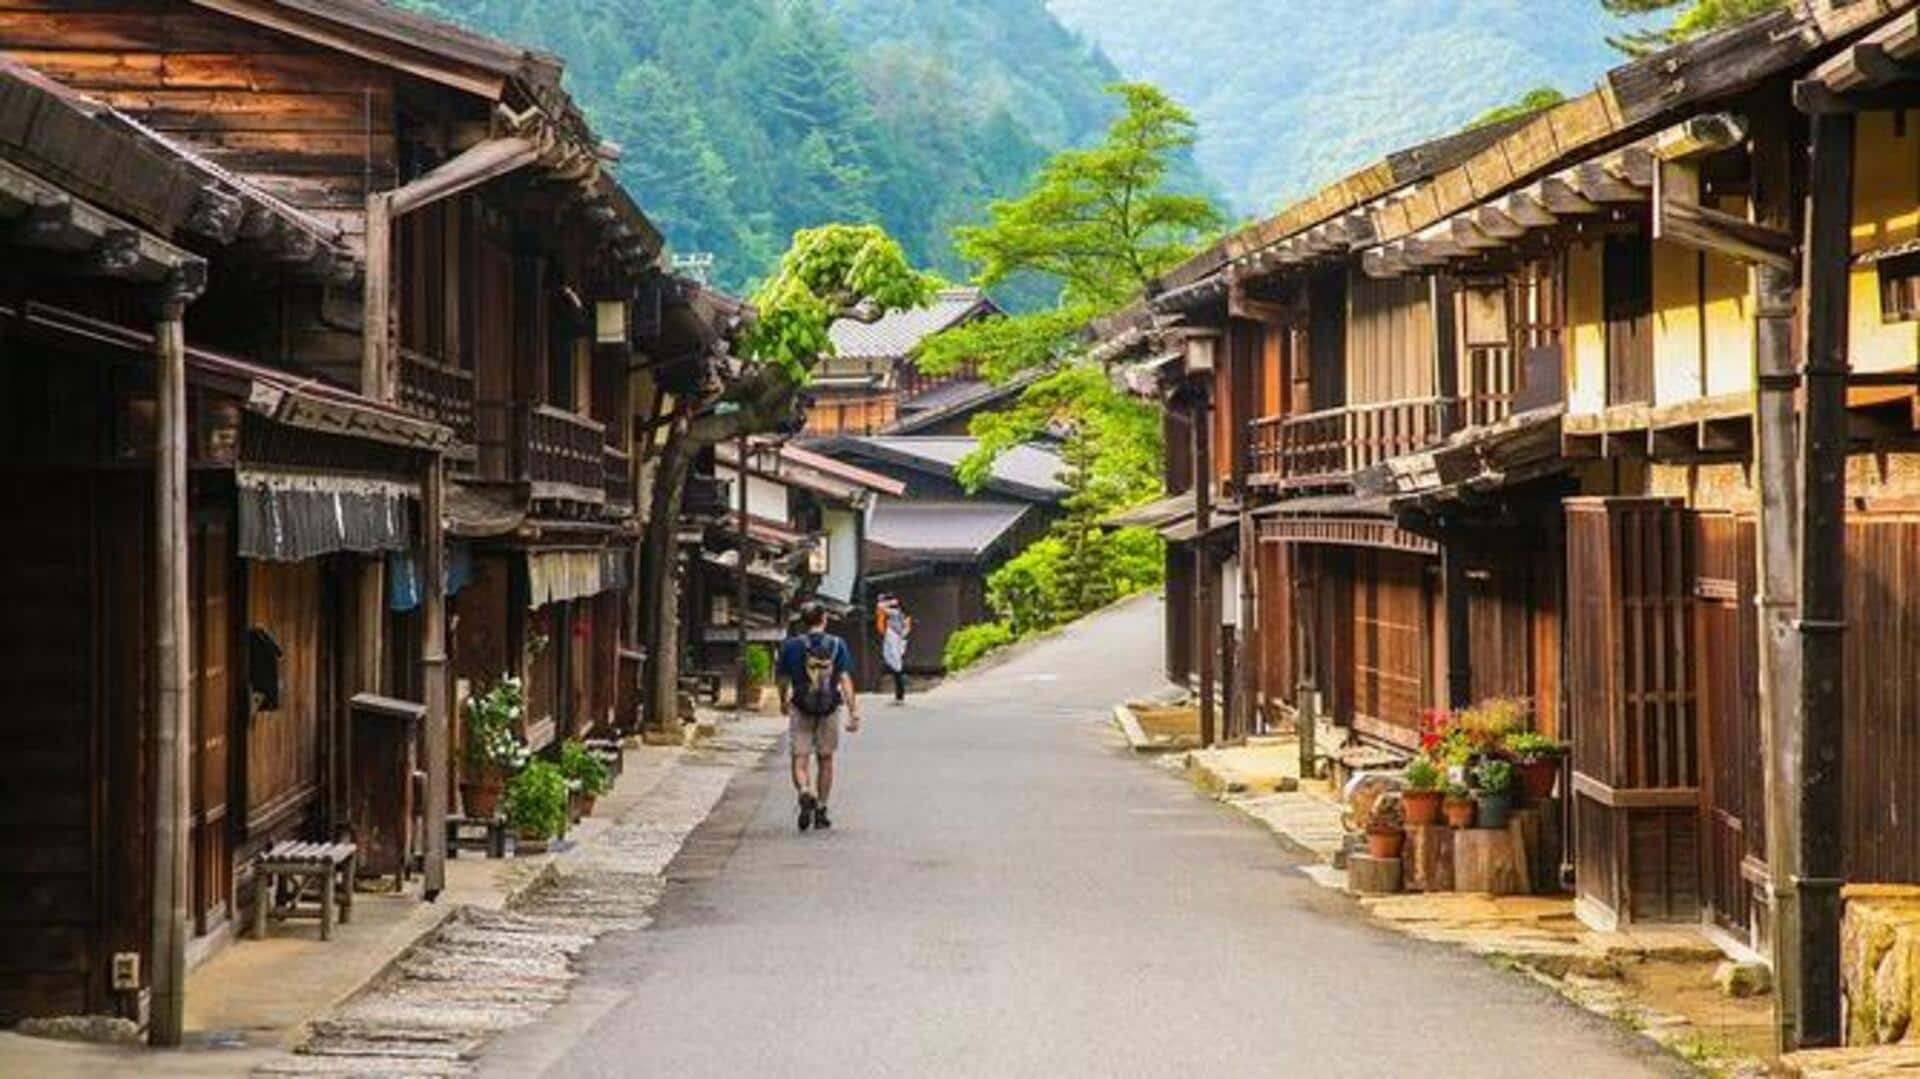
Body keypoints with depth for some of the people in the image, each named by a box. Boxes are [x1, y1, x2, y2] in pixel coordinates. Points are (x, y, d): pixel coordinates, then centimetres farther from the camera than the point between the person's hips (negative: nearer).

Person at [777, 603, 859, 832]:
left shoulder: (791, 646, -2)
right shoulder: (837, 645, -3)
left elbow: (783, 679, 6)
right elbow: (845, 679, -10)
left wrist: (784, 701, 26)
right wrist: (853, 711, -11)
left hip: (800, 709, -1)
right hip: (829, 710, 1)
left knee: (800, 761, -1)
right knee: (825, 760, 14)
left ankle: (805, 793, -30)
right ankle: (820, 811, 18)